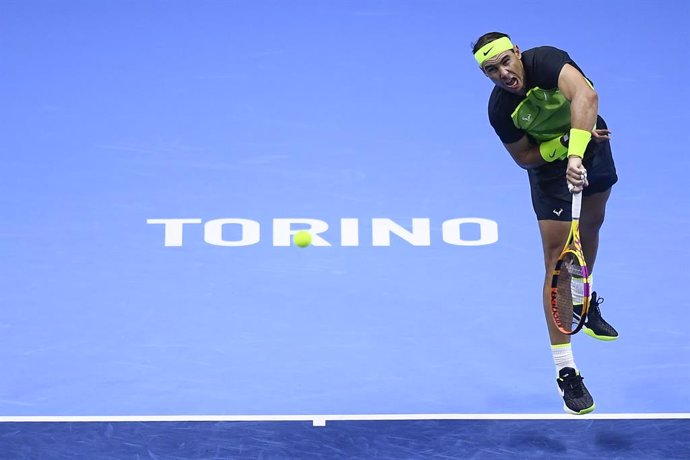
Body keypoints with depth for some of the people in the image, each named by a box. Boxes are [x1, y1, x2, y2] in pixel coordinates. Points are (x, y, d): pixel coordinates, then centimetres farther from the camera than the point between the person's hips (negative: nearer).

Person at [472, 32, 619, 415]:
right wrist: (566, 142, -29)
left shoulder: (545, 60, -33)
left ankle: (587, 305, 55)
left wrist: (577, 152, -61)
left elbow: (585, 96, -51)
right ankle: (566, 372, -7)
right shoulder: (499, 109, -25)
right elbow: (525, 157, -14)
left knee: (592, 224, 24)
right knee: (557, 258, -10)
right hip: (550, 168, -2)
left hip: (593, 146, 2)